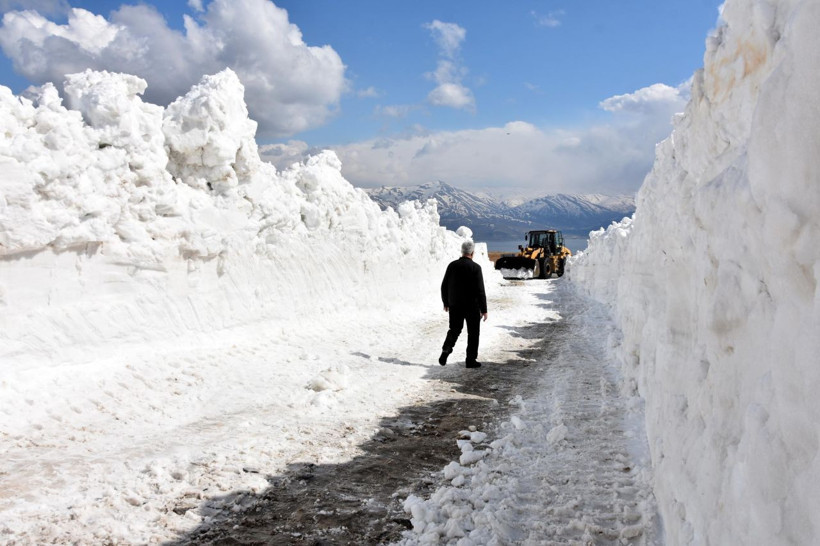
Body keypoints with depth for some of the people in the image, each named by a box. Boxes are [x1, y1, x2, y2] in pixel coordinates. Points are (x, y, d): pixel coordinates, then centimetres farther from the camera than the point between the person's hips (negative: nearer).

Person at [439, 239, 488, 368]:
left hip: (454, 306, 4)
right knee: (473, 333, 10)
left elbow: (444, 286, 5)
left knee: (454, 330, 18)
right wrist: (484, 309, -9)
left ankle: (445, 352, -1)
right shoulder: (475, 267, -13)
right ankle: (471, 360, 12)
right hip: (472, 306, -4)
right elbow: (480, 290, -15)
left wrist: (446, 303, 18)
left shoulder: (452, 265, -1)